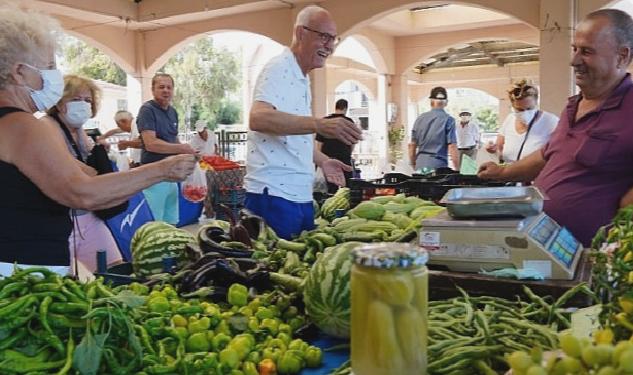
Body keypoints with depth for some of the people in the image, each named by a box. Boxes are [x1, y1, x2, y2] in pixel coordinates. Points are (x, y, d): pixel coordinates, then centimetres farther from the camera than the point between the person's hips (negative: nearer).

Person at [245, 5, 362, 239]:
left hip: (301, 196, 9)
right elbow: (258, 118, -31)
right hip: (273, 195, -9)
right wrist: (320, 125, -40)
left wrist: (322, 160, 15)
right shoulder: (278, 69, -11)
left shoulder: (301, 79, 18)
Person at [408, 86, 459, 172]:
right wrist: (457, 170, -7)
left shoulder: (420, 118, 8)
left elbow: (412, 145, 11)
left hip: (420, 165, 4)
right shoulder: (448, 120, -4)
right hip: (438, 165, -4)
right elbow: (452, 146, -11)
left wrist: (413, 165, 22)